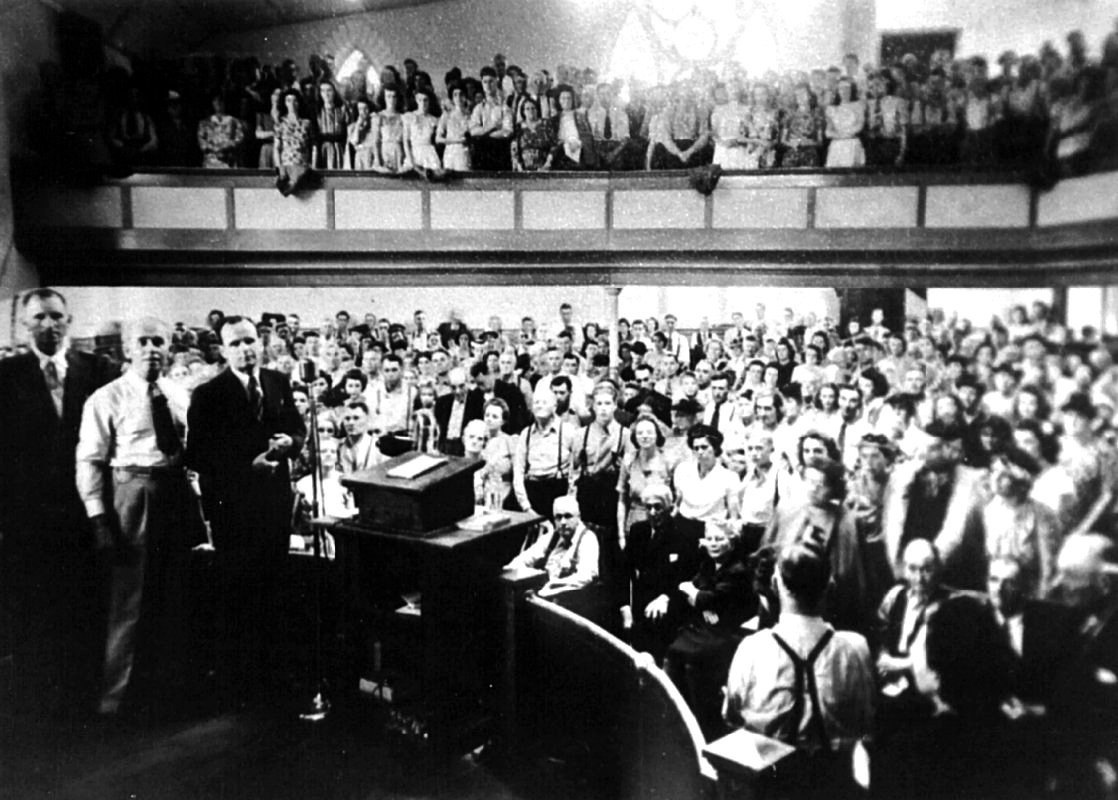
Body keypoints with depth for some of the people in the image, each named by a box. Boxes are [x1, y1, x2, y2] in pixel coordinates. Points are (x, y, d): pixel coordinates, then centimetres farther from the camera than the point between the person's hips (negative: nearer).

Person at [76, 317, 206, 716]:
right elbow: (89, 461, -9)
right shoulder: (106, 399, -7)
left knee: (173, 597, 15)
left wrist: (195, 504, 9)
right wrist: (99, 517, -15)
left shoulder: (180, 396, 8)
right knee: (128, 599, 2)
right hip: (131, 493, -5)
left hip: (177, 493, 5)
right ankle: (115, 695, 19)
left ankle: (167, 684, 33)